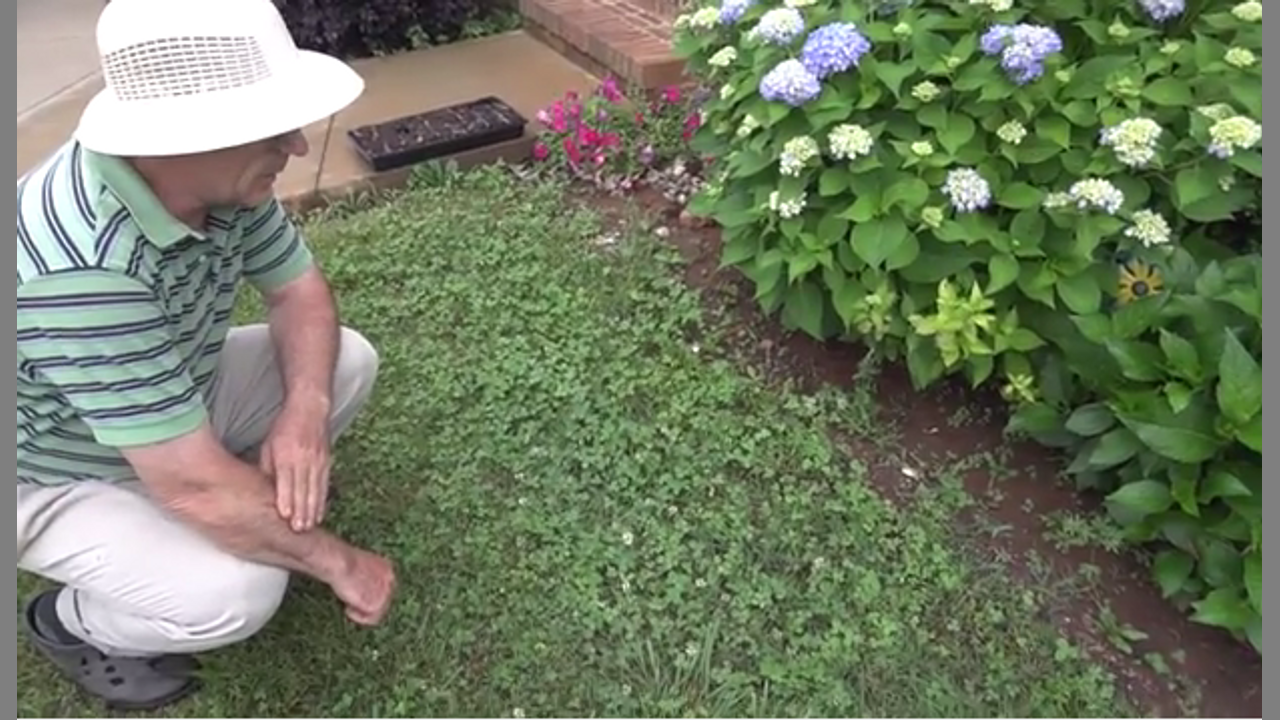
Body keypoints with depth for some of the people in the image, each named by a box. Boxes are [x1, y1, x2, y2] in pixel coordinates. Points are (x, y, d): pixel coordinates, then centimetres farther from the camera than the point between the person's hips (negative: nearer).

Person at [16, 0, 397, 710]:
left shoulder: (218, 173, -18)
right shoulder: (83, 267, -41)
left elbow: (299, 289, -4)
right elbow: (197, 486, -37)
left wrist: (305, 410, -23)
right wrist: (340, 564, -23)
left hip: (173, 400, 7)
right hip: (57, 475, -6)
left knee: (348, 360, -3)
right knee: (239, 593, -26)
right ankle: (71, 622, 7)